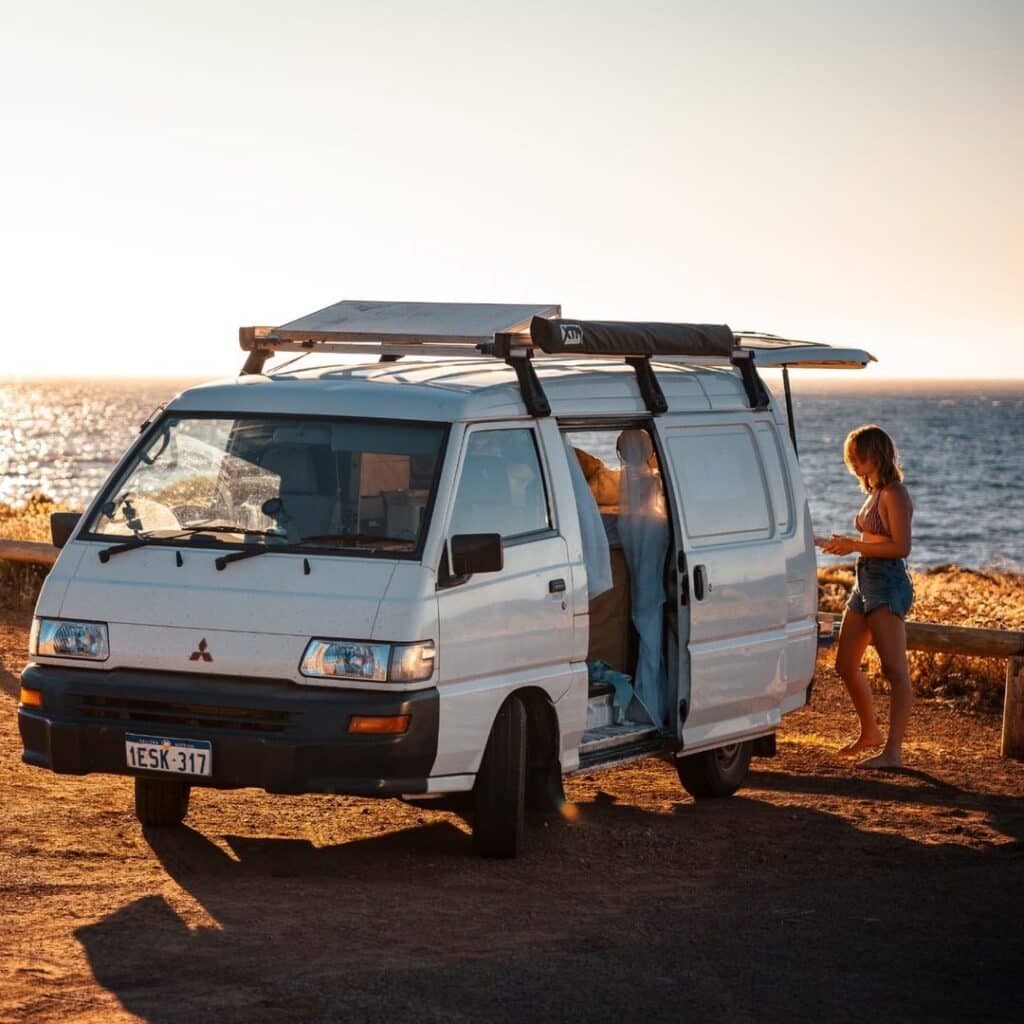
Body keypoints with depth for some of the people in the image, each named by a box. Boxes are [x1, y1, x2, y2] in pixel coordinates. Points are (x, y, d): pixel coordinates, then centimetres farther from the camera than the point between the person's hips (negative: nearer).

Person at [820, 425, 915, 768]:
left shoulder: (894, 494, -12)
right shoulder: (875, 492, 16)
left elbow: (901, 546, -19)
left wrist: (856, 545, -18)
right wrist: (846, 544, 12)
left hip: (887, 583, -11)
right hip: (866, 581, 11)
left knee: (894, 669, -13)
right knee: (846, 665, 16)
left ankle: (893, 751, -18)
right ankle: (870, 733, 34)